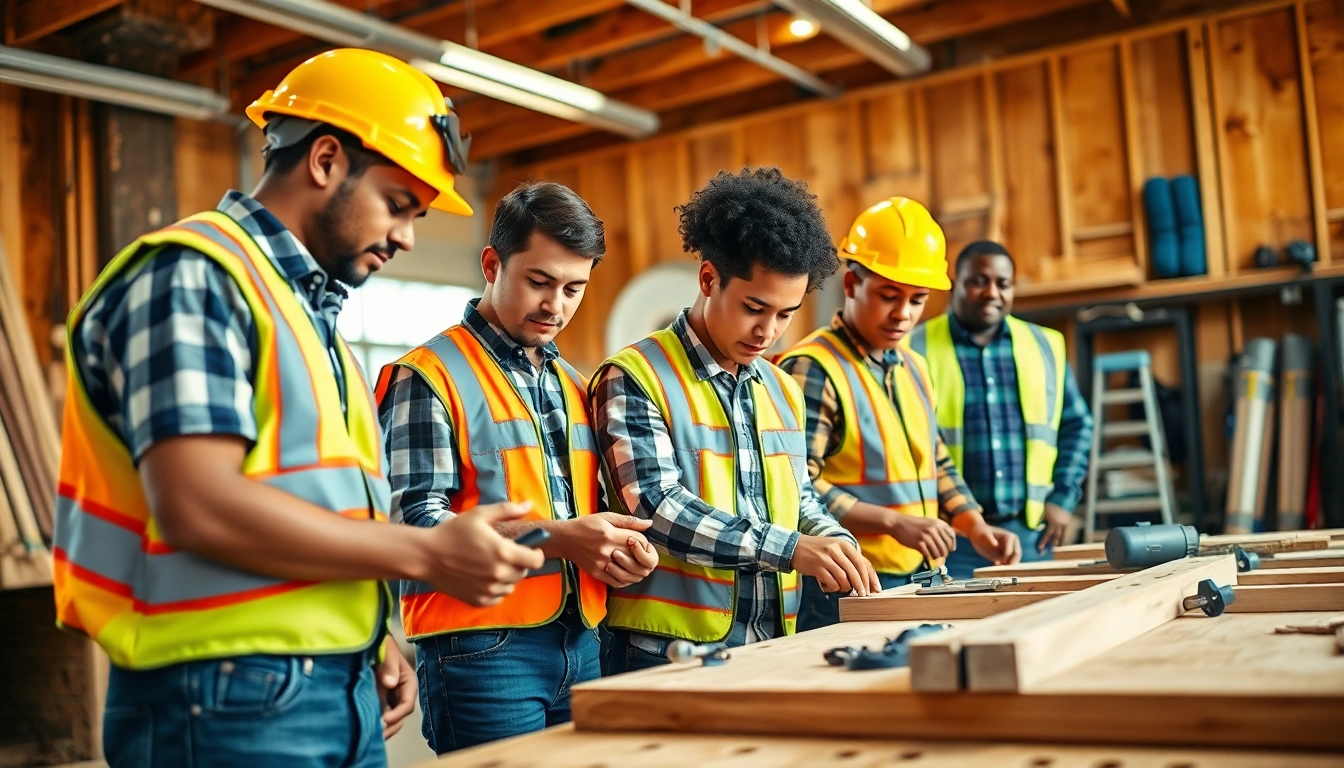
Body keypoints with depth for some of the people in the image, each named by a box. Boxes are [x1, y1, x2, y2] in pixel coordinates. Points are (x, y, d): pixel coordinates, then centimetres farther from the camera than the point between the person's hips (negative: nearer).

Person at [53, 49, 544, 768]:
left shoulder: (311, 309, 18)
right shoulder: (191, 275, -10)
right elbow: (197, 506, -22)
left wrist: (371, 638, 7)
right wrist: (429, 553, -17)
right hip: (233, 700, -8)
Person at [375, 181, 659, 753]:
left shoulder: (573, 386, 16)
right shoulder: (429, 378, -8)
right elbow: (416, 523, -16)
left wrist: (624, 545, -1)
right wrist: (556, 538, -23)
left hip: (581, 645, 7)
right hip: (483, 649, -7)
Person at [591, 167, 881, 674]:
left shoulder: (782, 390, 13)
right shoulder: (632, 379, -10)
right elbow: (658, 508, -19)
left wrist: (837, 546, 0)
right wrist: (792, 549, -26)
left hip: (772, 648, 6)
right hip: (666, 651, -6)